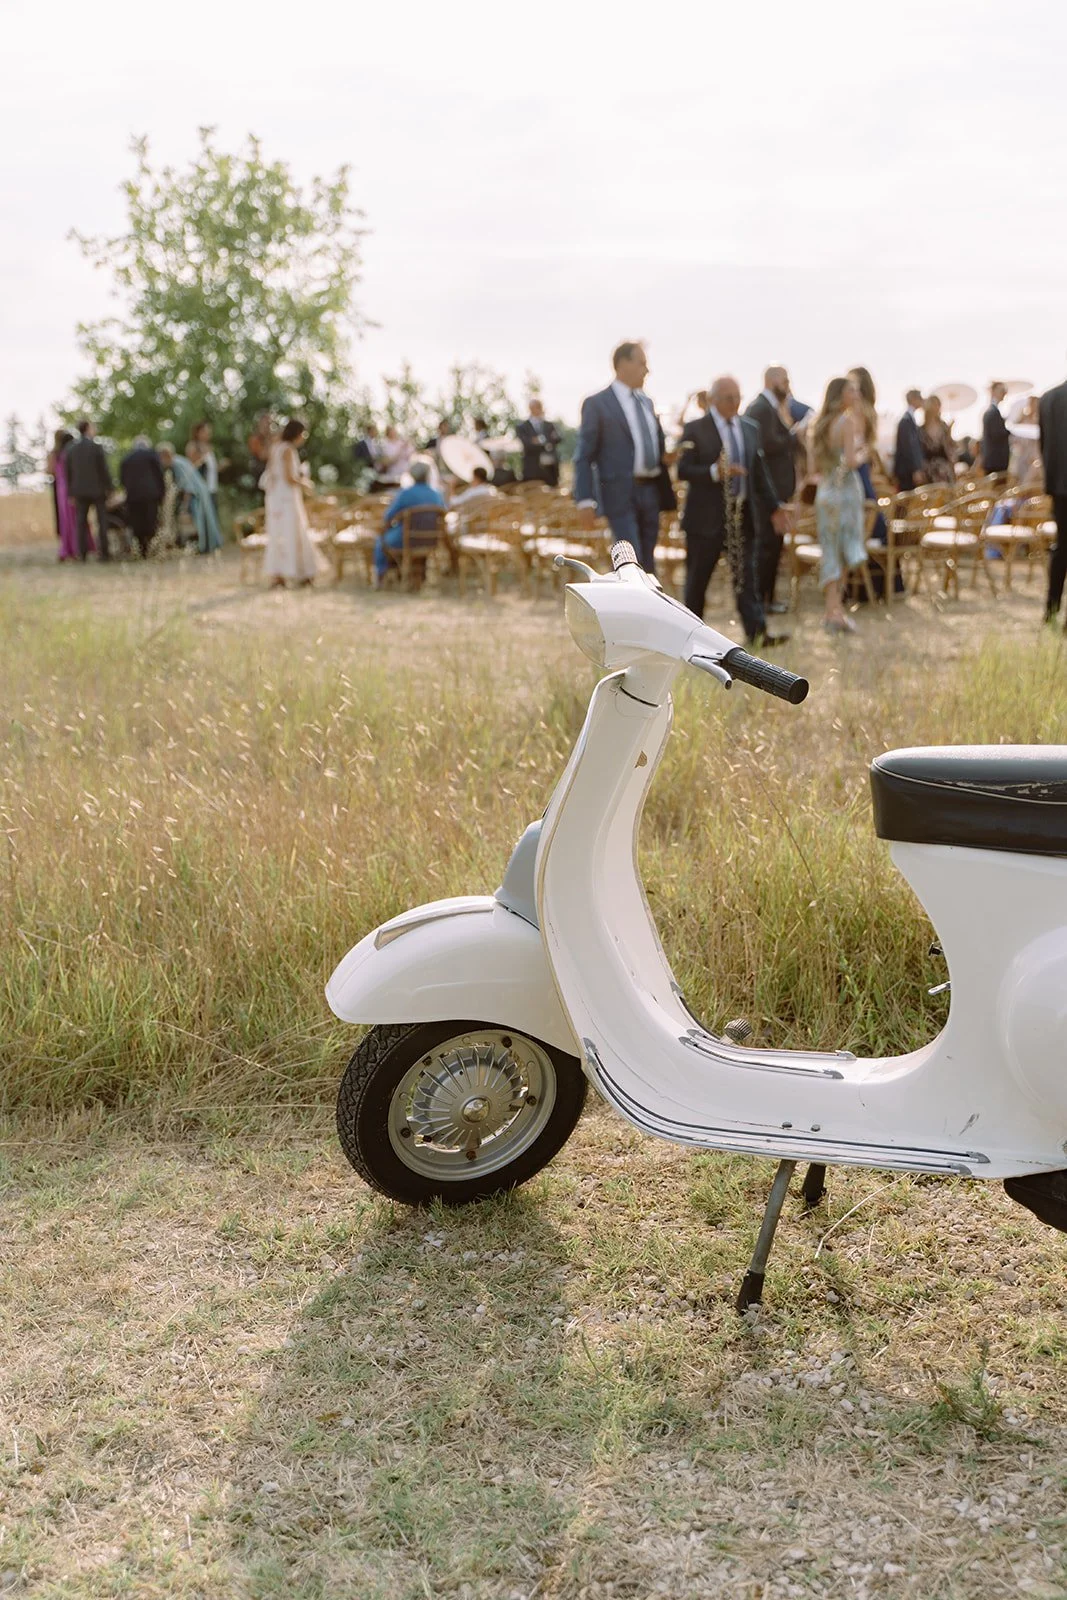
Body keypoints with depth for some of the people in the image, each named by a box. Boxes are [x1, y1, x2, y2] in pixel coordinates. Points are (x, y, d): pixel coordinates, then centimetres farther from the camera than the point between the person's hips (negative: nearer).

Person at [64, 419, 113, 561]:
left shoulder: (70, 449, 4)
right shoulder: (96, 447, -10)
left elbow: (67, 472, 6)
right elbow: (104, 470, -10)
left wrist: (71, 493, 11)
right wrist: (109, 488, -1)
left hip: (80, 491, 4)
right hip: (97, 489, -3)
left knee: (81, 522, 5)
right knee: (102, 521, 3)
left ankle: (81, 553, 2)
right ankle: (104, 552, 1)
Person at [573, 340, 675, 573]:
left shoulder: (646, 402, 17)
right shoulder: (597, 404, -4)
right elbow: (584, 456, -7)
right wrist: (585, 500, -16)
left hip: (651, 491, 7)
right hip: (621, 493, -7)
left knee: (647, 565, 12)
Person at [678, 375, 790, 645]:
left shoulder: (750, 428, 12)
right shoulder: (695, 430, -3)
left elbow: (760, 472, 16)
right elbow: (683, 470, -10)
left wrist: (773, 507, 12)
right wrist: (715, 472, -24)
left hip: (743, 513, 4)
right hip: (707, 515, -4)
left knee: (745, 576, 0)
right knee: (698, 576, 4)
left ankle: (756, 632, -4)